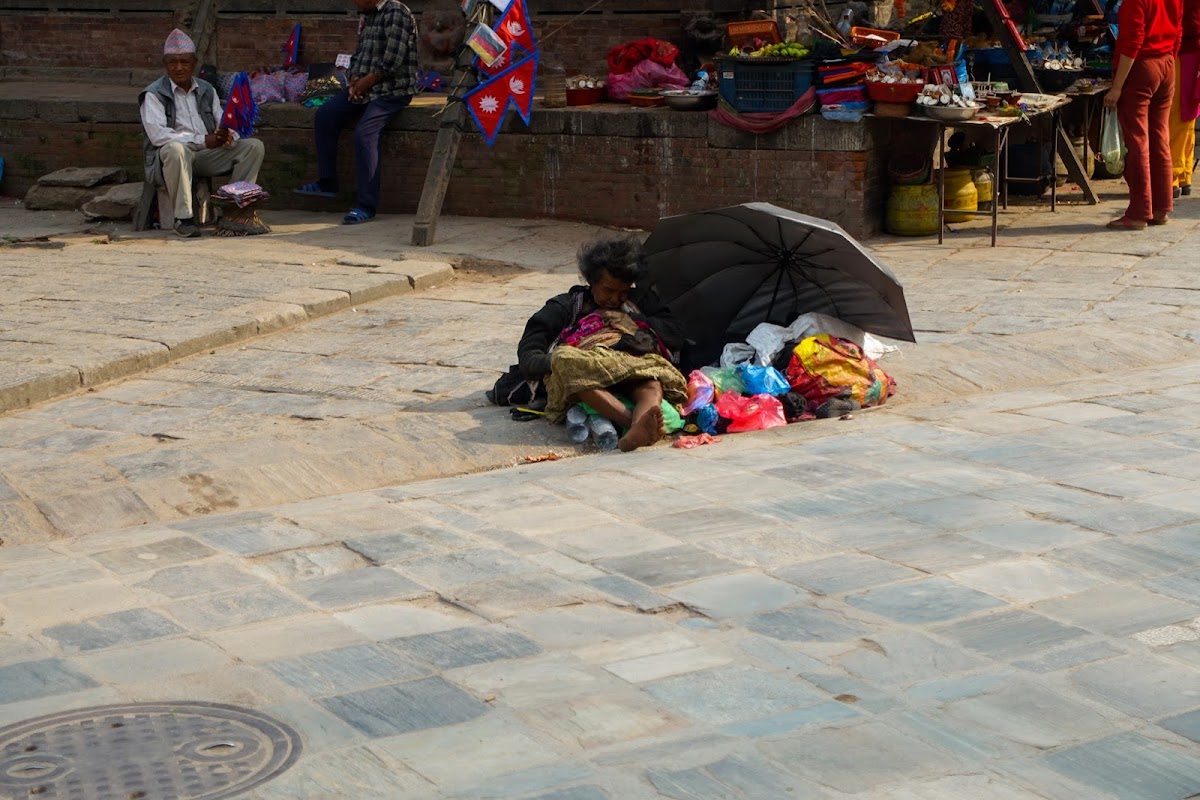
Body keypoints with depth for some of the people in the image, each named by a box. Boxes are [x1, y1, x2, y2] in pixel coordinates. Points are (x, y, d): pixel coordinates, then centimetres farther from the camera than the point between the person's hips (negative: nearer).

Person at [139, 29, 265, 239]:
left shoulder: (207, 91, 15)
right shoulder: (154, 94, -4)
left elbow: (223, 124, 11)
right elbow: (157, 134, -18)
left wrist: (227, 136, -17)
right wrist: (203, 140, -23)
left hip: (206, 157, 5)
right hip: (168, 158, -5)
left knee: (254, 146, -10)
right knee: (175, 149, -41)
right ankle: (183, 218, -30)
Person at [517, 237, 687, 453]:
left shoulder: (641, 301, 37)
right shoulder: (565, 306, 31)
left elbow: (676, 335, 21)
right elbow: (528, 354, 15)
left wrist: (633, 321, 10)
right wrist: (552, 363, -8)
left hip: (635, 364, 1)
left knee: (652, 384, -36)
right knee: (563, 358, -38)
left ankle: (636, 432, -70)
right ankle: (635, 421, -55)